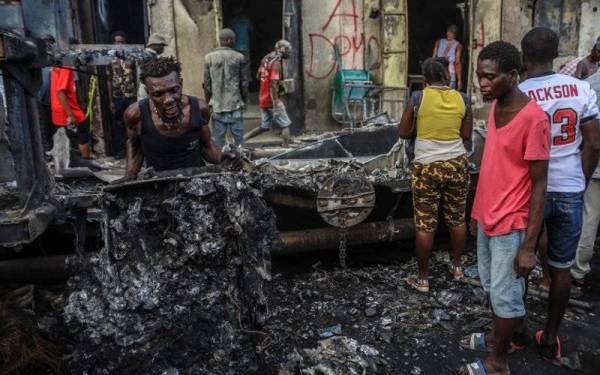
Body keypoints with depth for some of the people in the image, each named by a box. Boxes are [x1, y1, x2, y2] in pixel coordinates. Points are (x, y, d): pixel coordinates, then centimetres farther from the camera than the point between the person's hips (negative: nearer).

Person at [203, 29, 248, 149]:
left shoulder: (209, 57, 0)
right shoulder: (239, 57, -3)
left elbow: (207, 84, 2)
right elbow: (244, 83, 0)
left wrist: (209, 102, 12)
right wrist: (244, 100, 13)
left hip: (217, 106, 1)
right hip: (235, 105, -1)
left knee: (219, 139, 6)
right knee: (239, 137, 7)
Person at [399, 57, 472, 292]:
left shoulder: (418, 98, -8)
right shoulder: (461, 99, 1)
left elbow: (403, 133, -2)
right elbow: (466, 134, 8)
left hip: (427, 167, -3)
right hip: (457, 164, 4)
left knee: (425, 225, 3)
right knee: (457, 219, 18)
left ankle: (422, 279, 12)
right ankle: (457, 266, 35)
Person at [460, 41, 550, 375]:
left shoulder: (533, 118, -22)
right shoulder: (495, 107, 3)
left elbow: (539, 184, -19)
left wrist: (529, 244, -19)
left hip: (510, 224, -8)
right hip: (487, 216, 8)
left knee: (505, 295, 7)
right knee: (493, 286, 22)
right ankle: (501, 337, 43)